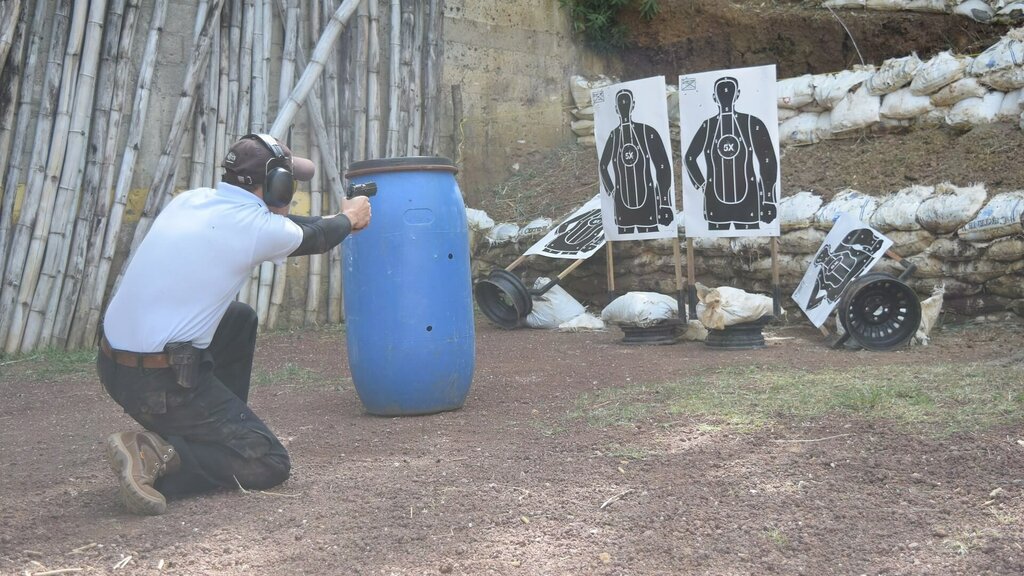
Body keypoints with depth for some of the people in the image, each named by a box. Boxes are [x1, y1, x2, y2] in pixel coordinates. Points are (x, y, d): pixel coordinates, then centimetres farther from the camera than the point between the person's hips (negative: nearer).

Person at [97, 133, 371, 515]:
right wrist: (348, 218, 32)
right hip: (162, 384, -8)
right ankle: (158, 455, -14)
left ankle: (216, 430, 27)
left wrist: (335, 221, 36)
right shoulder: (256, 227, -12)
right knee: (270, 464, 2)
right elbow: (315, 240, 10)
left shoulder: (189, 200, 8)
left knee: (240, 319, 27)